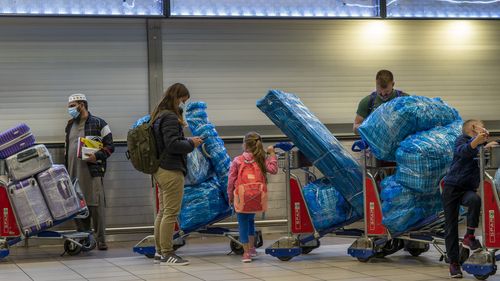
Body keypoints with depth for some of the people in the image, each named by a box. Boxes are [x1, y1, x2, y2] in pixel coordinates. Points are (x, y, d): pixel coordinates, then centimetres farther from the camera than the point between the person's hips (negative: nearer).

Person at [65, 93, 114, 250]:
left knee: (96, 206, -8)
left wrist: (97, 156, -17)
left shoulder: (98, 124, 1)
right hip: (74, 174, 6)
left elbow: (110, 146, -1)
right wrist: (66, 169, 22)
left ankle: (101, 240, -4)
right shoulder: (70, 126, 21)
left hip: (92, 172, -6)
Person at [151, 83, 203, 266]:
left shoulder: (159, 116, 14)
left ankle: (159, 251, 19)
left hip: (161, 170, 10)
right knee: (171, 213, -6)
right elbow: (172, 144, -22)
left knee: (163, 212, 14)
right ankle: (167, 254, -3)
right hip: (171, 171, -10)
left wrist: (188, 142, 10)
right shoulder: (170, 118, -15)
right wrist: (191, 144, -9)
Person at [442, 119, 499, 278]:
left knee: (475, 200, -32)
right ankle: (454, 262, 2)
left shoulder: (482, 146, 17)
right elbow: (463, 151, -22)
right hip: (452, 186, -3)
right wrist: (476, 141, -42)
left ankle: (469, 237, -18)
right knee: (451, 225, -4)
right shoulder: (463, 139, 0)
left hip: (468, 189, 3)